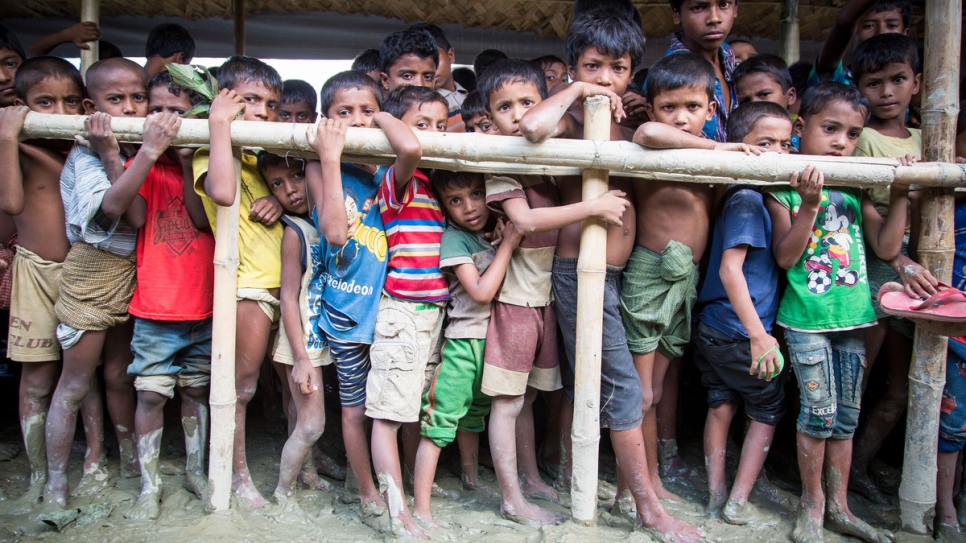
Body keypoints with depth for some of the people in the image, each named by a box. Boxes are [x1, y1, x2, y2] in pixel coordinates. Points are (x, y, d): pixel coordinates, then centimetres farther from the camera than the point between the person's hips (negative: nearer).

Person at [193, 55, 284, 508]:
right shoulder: (211, 152, -8)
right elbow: (222, 192, -32)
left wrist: (279, 201, 0)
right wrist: (219, 122, -25)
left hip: (282, 280, 8)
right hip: (249, 283, -7)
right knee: (242, 385, 0)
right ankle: (238, 474, 15)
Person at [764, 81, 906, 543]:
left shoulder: (856, 189, 9)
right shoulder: (784, 188, -5)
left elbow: (886, 248, 8)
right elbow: (785, 256, -12)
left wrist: (899, 198, 0)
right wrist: (809, 205, -21)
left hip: (852, 315, 5)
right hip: (806, 317, -5)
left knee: (847, 415, 11)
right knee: (819, 412, -1)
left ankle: (838, 506, 26)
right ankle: (812, 503, 19)